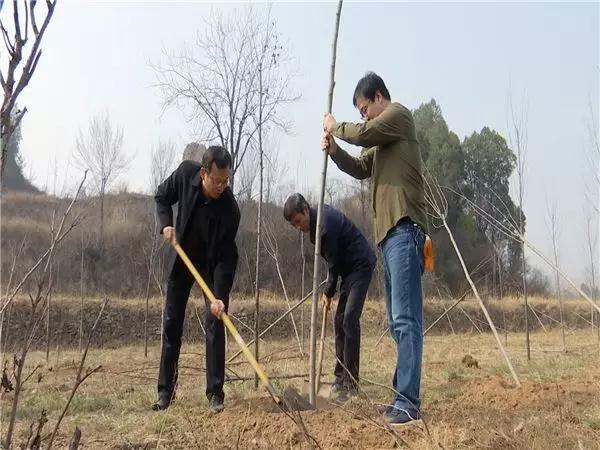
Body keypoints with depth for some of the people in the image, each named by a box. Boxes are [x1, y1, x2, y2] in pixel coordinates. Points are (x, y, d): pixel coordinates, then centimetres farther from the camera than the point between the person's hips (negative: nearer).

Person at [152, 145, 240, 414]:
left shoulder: (229, 208, -30)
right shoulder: (185, 173, -22)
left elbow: (226, 257, -29)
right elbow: (162, 196, -1)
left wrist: (220, 296, -37)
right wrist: (166, 224, -18)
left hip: (213, 263, -3)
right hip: (184, 257, 3)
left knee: (215, 324, -9)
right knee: (171, 323, 3)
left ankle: (215, 394, 0)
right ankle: (165, 391, 12)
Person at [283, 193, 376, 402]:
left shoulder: (326, 225, -24)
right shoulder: (320, 216, 6)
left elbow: (334, 262, -16)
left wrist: (329, 292, -4)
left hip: (361, 265, -10)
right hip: (350, 268, 10)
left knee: (350, 318, -19)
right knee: (340, 320, 8)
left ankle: (350, 383, -17)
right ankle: (340, 378, 14)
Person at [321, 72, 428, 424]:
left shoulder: (399, 113, 1)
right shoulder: (381, 139, 26)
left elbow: (362, 133, -12)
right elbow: (362, 169, 29)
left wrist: (335, 126, 8)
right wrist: (334, 150, 12)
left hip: (404, 228, -10)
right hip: (388, 231, 10)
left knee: (405, 318, -14)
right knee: (399, 321, 10)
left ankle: (409, 401, -15)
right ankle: (404, 396, 16)